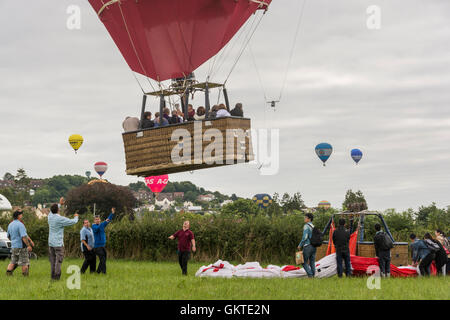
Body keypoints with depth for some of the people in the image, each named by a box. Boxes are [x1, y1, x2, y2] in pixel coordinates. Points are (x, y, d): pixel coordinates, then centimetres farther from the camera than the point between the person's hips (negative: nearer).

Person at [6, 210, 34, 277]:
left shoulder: (10, 225, 9)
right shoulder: (20, 225, -17)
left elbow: (8, 236, 19)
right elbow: (24, 236, -23)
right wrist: (28, 245, -18)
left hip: (13, 246, 8)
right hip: (21, 246, -8)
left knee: (13, 262, 14)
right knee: (24, 262, 1)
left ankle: (8, 274, 6)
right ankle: (25, 276, 4)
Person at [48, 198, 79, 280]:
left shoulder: (50, 216, 4)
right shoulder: (60, 219, -15)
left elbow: (52, 211, 29)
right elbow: (73, 221, -7)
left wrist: (60, 204, 40)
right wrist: (76, 216, 16)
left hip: (51, 242, 7)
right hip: (58, 243, -7)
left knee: (52, 260, 10)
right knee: (58, 260, -5)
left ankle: (53, 276, 10)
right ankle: (57, 276, -10)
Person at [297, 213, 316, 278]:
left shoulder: (306, 226, -10)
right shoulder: (313, 227, 16)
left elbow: (305, 237, -18)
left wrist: (300, 245, -7)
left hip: (307, 246, -8)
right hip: (314, 247, 8)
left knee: (304, 262, -2)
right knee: (312, 262, 7)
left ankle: (310, 275, -11)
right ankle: (313, 275, 4)